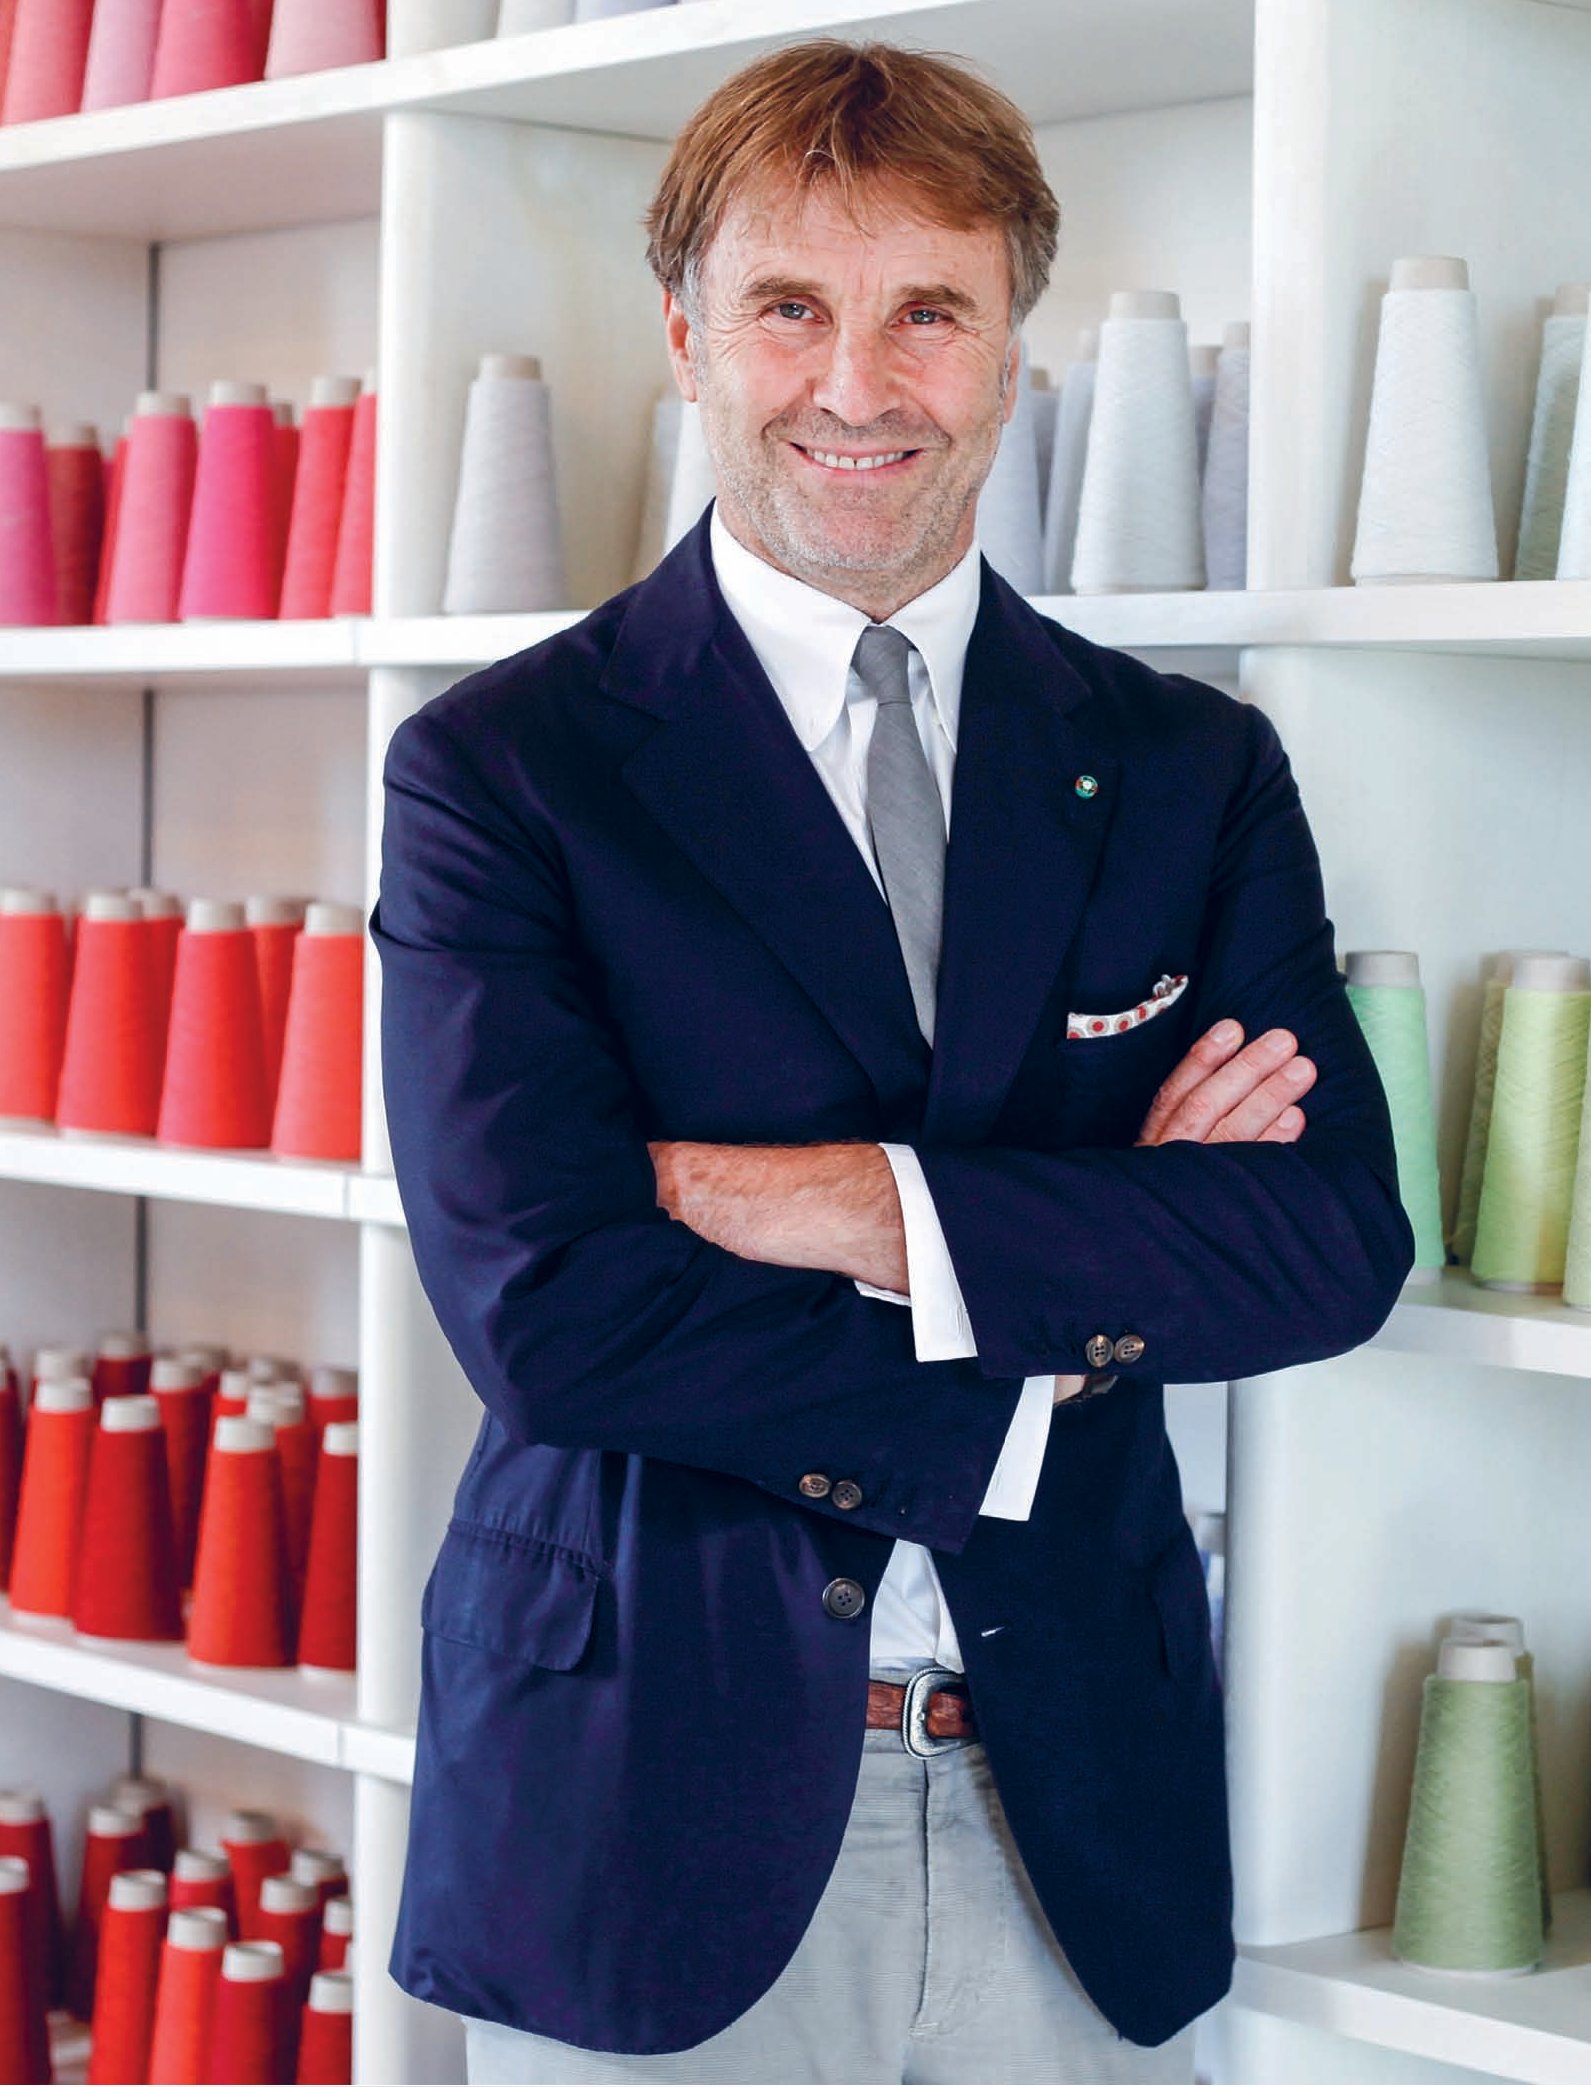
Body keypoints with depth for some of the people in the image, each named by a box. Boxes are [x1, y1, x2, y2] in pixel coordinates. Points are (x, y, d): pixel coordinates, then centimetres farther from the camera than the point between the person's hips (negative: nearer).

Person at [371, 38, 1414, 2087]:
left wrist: (867, 1207, -17)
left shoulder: (1193, 771, 6)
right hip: (660, 1806, -2)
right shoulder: (499, 768, -4)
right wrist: (1092, 1280, -12)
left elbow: (1339, 1240, -5)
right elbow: (542, 1308, -15)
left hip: (1084, 1820, 3)